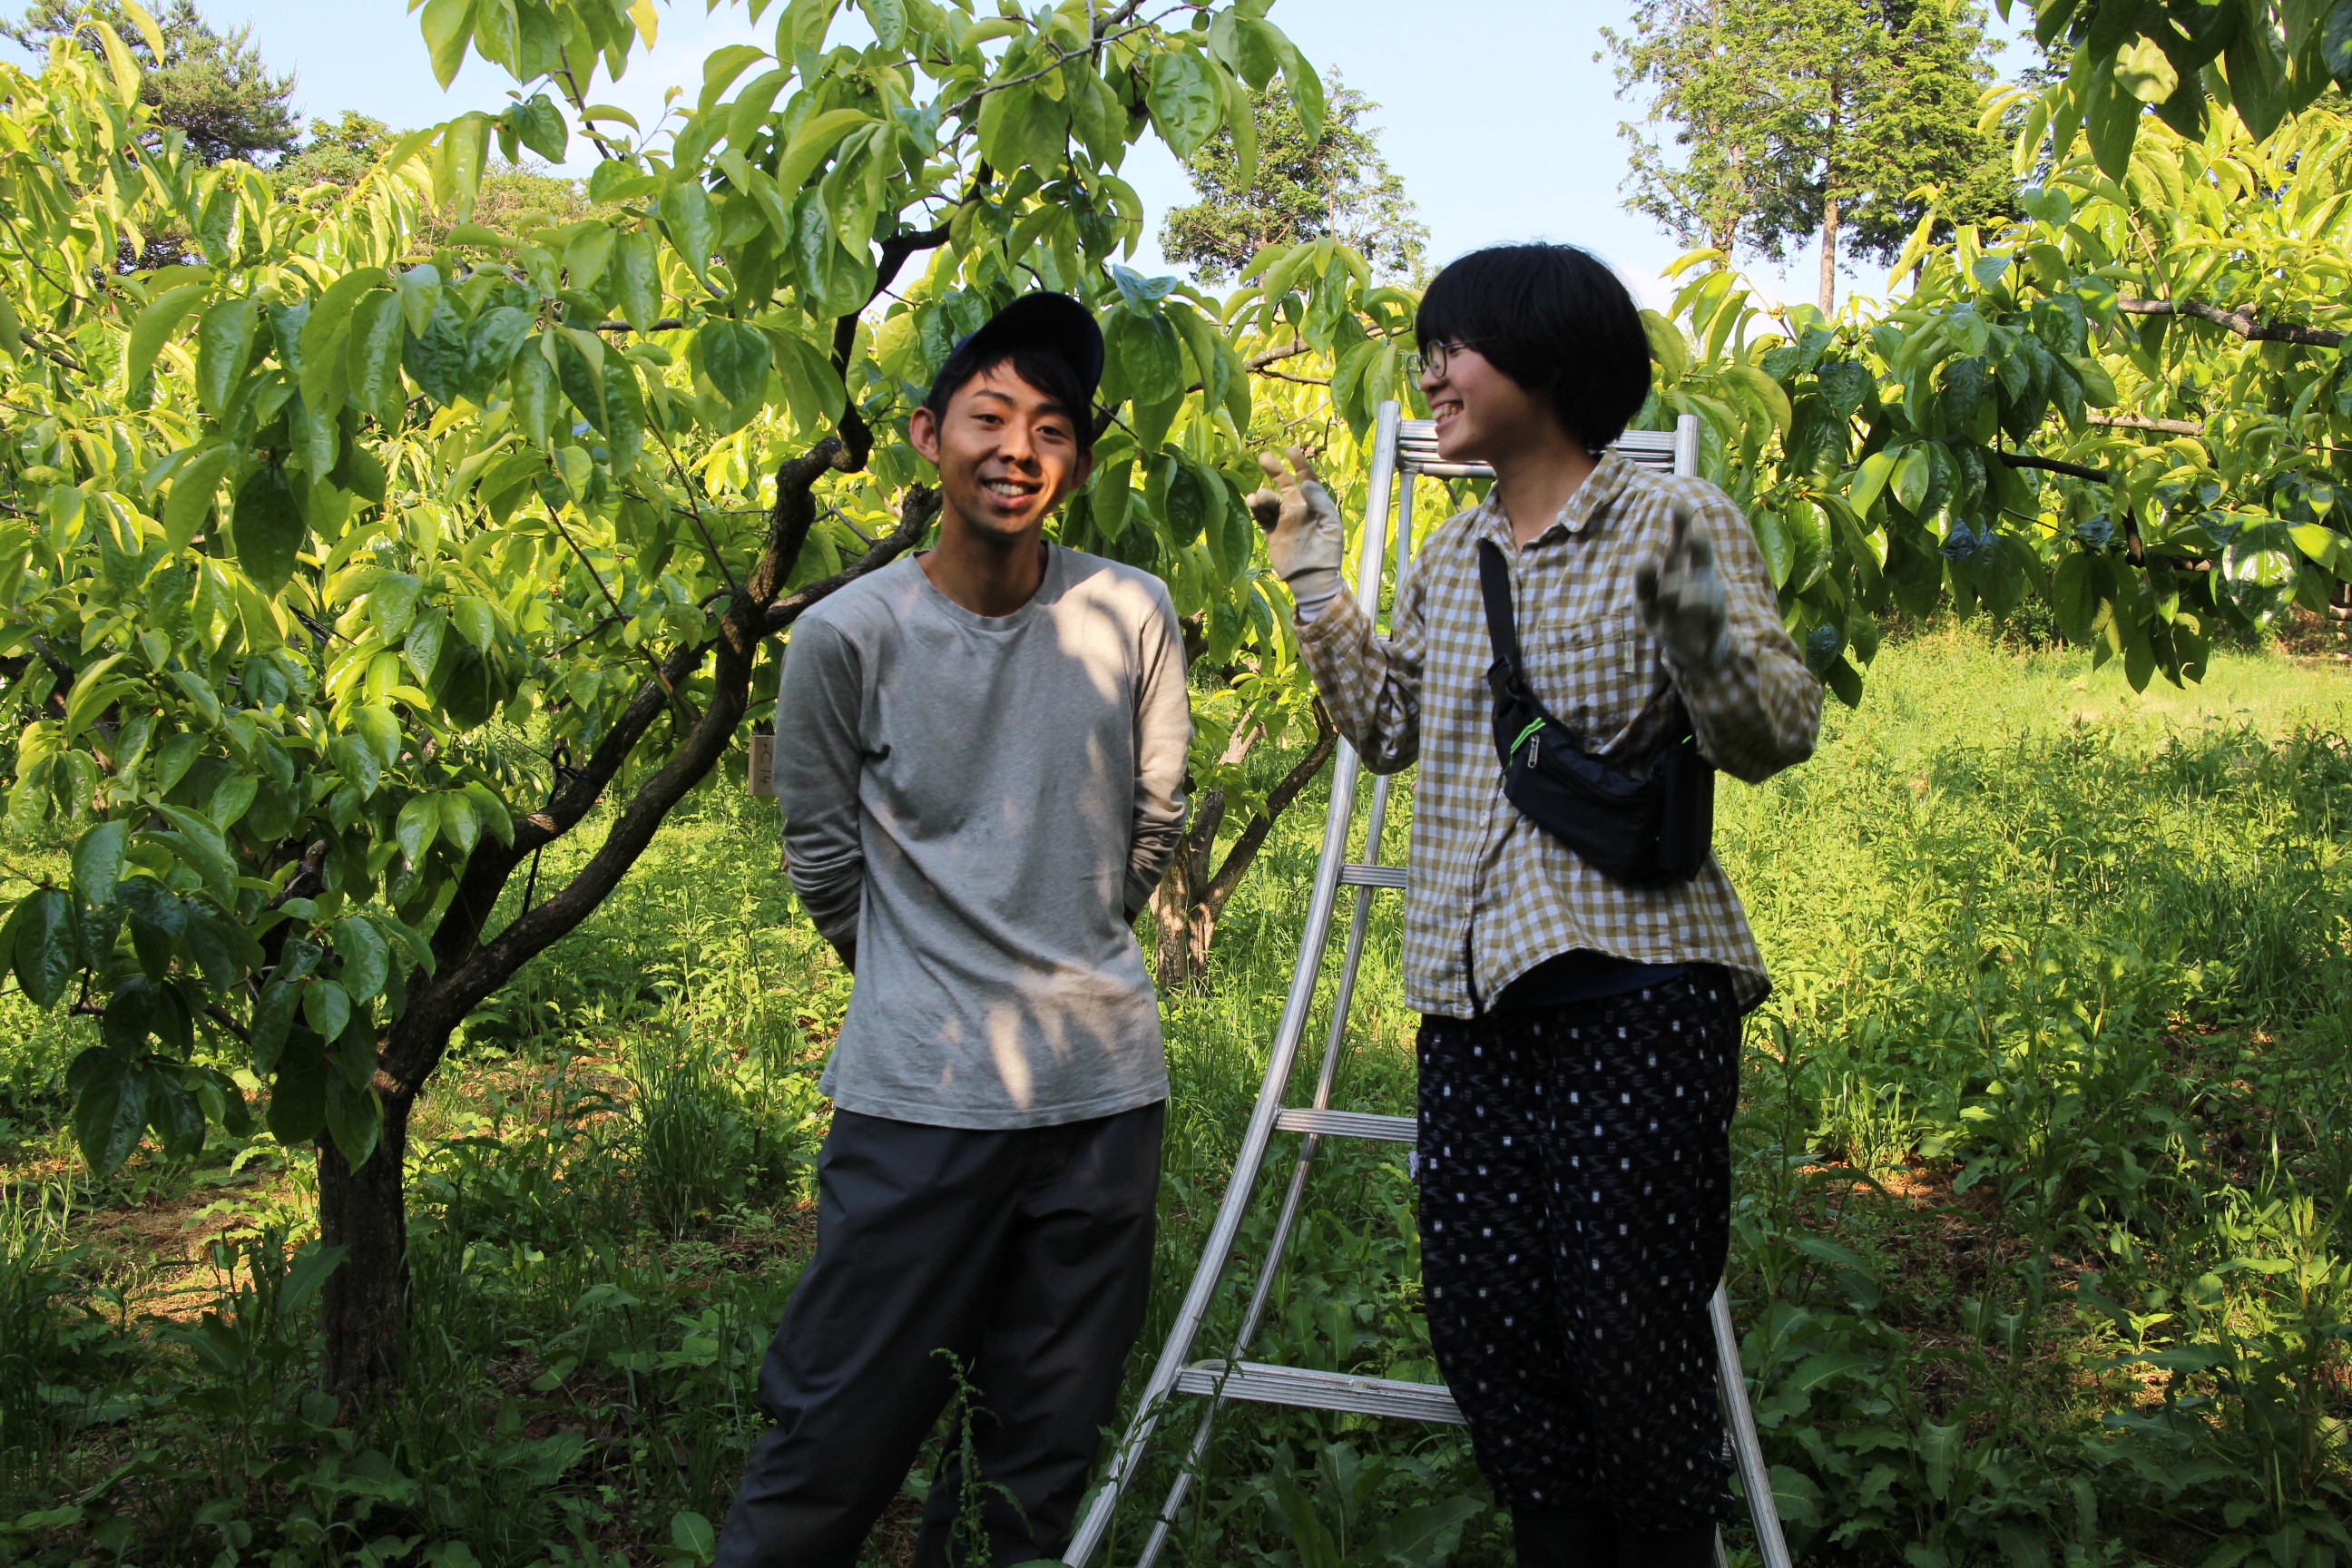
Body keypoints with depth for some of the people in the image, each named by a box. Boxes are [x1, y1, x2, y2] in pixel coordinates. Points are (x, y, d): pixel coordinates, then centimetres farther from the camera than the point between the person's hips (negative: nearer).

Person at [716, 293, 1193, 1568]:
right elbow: (824, 864, 7)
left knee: (1051, 1441, 12)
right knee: (838, 1436, 1)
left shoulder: (1133, 616, 0)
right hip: (922, 1088, -2)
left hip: (1106, 1079, 3)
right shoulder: (847, 636, -6)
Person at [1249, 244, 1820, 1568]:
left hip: (1633, 986, -6)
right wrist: (1314, 575, 19)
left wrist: (1699, 623, -25)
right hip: (1477, 995, 7)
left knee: (1627, 1334, -4)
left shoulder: (1676, 524, -2)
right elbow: (1388, 726, 22)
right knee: (1486, 1324, 7)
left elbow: (1775, 738, -7)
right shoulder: (1453, 557, 18)